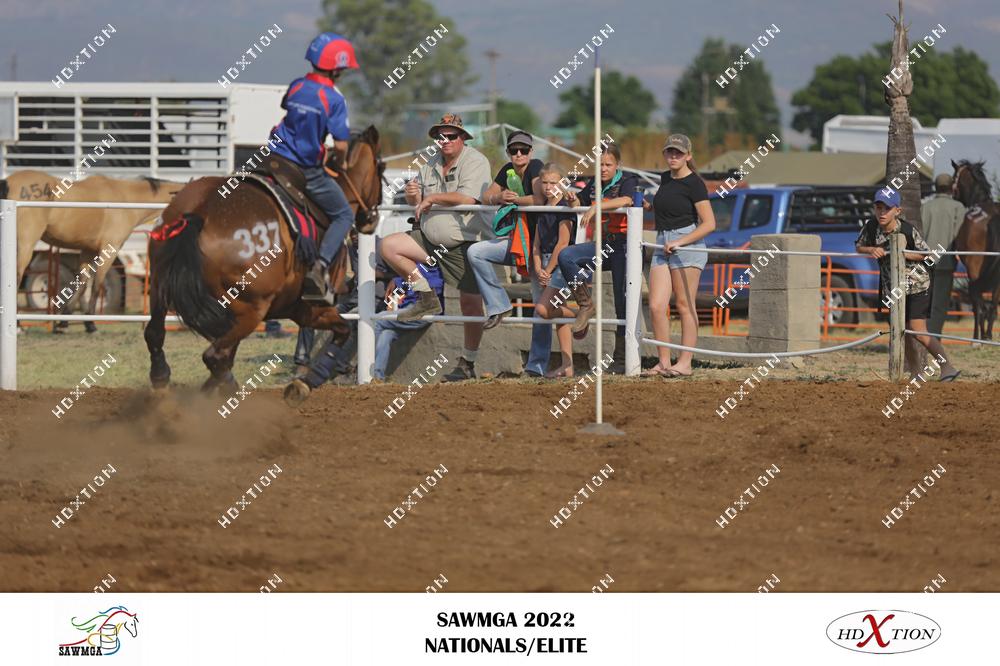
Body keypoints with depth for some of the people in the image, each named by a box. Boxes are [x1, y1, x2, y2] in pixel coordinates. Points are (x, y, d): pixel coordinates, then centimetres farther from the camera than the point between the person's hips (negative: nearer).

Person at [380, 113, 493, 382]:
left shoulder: (474, 161, -12)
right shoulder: (432, 164, 11)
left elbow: (467, 198, -27)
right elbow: (416, 200, 19)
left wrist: (431, 198, -19)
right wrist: (413, 195, -6)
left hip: (466, 242, -7)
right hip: (431, 239, 7)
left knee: (470, 303, -5)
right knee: (390, 245, -5)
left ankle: (468, 364, 4)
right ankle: (427, 298, 1)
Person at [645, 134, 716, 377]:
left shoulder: (693, 183, -7)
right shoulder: (665, 179, 15)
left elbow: (709, 224, -13)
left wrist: (679, 242, -17)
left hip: (687, 245, -7)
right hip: (662, 246, 7)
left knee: (685, 306, -4)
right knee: (656, 306, -3)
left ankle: (684, 363, -1)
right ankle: (663, 362, 0)